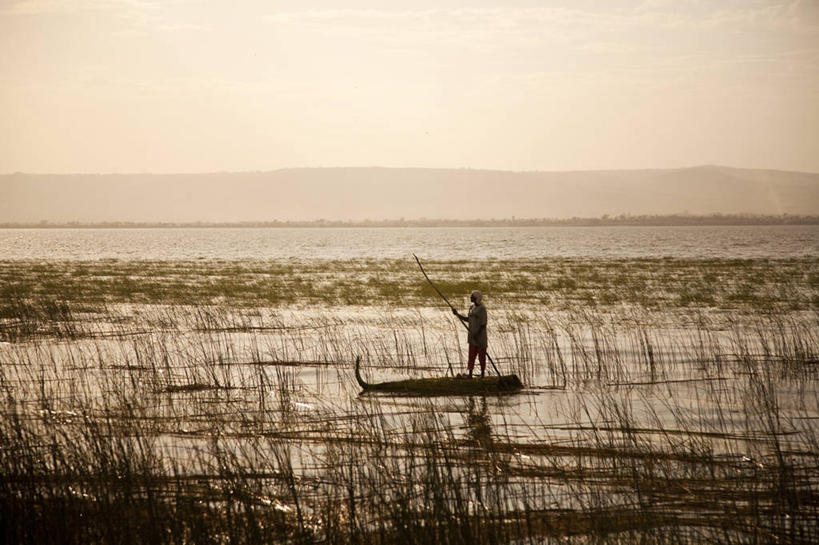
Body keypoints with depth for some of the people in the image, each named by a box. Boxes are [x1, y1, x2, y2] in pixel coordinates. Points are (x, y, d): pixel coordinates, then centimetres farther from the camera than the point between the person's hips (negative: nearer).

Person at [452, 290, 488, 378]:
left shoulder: (482, 309, -14)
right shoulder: (472, 307, 10)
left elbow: (483, 324, -17)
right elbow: (468, 320, 18)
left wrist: (477, 334, -22)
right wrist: (457, 314, 12)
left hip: (480, 335, -7)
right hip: (472, 336, 7)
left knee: (481, 355, 2)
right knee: (471, 355, 6)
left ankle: (482, 374, 12)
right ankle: (470, 375, 9)